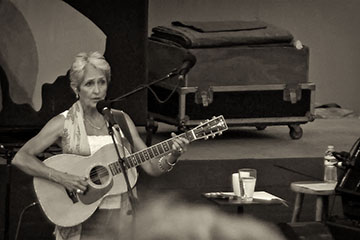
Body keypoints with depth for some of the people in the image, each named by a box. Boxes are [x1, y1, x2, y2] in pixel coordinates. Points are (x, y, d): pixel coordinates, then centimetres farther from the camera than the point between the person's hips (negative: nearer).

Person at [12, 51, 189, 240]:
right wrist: (61, 178, -17)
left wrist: (171, 157, -13)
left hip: (121, 217, 3)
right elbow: (21, 158, -7)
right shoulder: (64, 124, 0)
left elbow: (152, 167, 8)